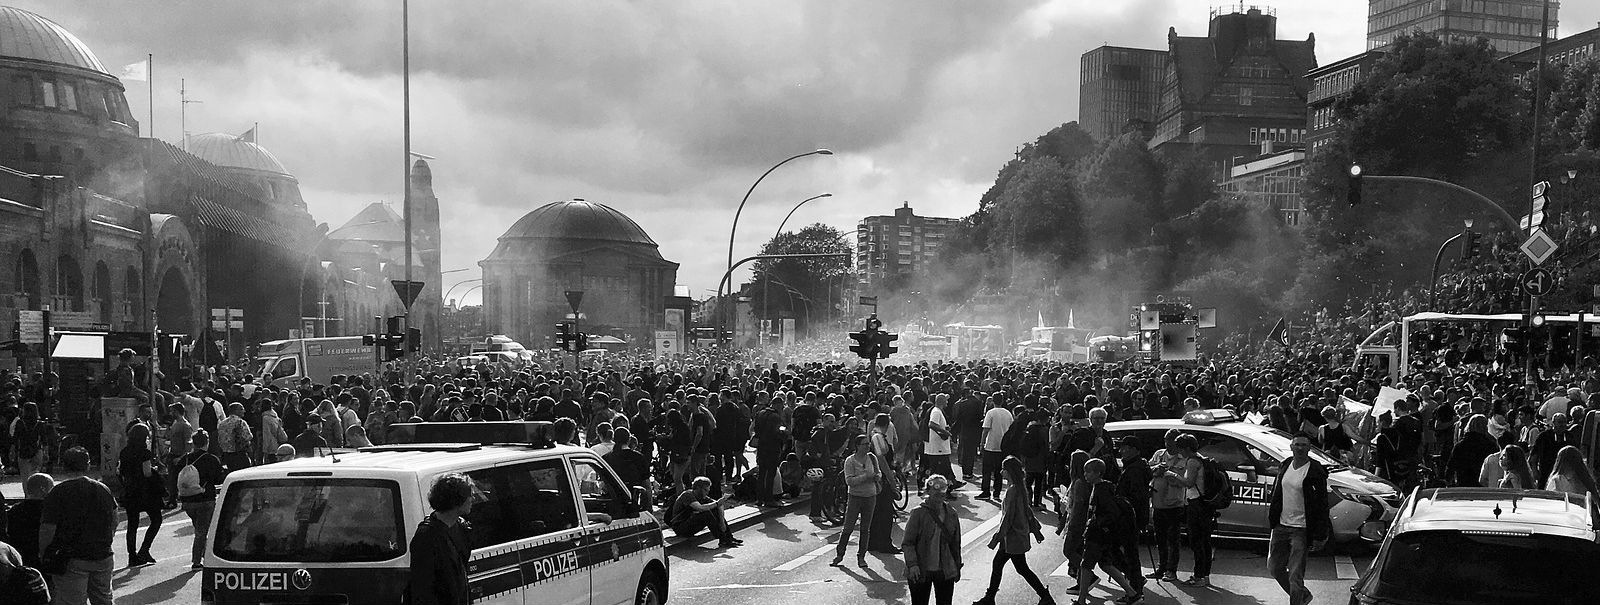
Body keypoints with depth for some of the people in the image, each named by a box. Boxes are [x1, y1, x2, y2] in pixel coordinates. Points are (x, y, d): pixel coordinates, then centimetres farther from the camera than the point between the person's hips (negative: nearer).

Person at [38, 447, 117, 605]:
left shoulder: (58, 493, -11)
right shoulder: (103, 489, 5)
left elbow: (47, 530, -14)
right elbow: (114, 523, 12)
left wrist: (42, 556, 0)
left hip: (72, 561, -5)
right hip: (103, 558, 5)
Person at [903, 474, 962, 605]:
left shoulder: (951, 514, 4)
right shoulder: (918, 513, -9)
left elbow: (956, 543, 13)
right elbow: (907, 543, -9)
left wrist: (957, 567, 15)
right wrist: (912, 564, -19)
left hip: (946, 572, 3)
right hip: (920, 572, -3)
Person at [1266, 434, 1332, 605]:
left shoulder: (1316, 471, -12)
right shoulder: (1286, 466, 7)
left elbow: (1322, 505, -12)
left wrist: (1319, 536, -14)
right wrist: (1272, 521, 16)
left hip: (1301, 530, -7)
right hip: (1281, 526, 7)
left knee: (1295, 576, -6)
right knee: (1274, 567, 16)